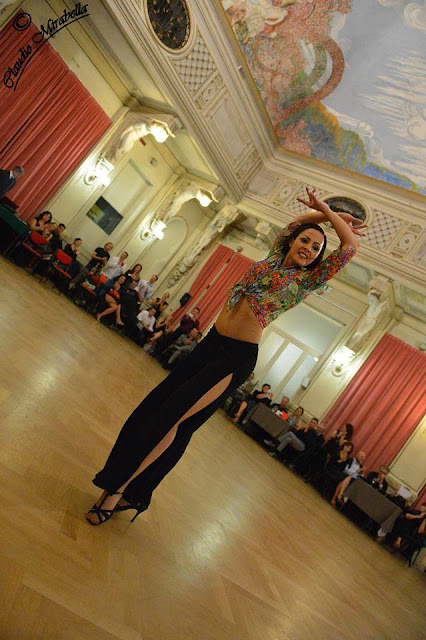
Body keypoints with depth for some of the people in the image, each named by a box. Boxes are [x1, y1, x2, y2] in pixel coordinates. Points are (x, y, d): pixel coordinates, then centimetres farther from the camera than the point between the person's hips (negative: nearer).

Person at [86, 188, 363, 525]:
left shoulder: (307, 280, 3)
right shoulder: (273, 258, 15)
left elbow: (351, 247, -1)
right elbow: (296, 222, 27)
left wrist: (327, 211, 8)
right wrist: (333, 215, 24)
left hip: (237, 357, -6)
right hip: (211, 343, 6)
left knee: (174, 418, -11)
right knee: (153, 408, 2)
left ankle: (120, 490, 5)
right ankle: (126, 491, 17)